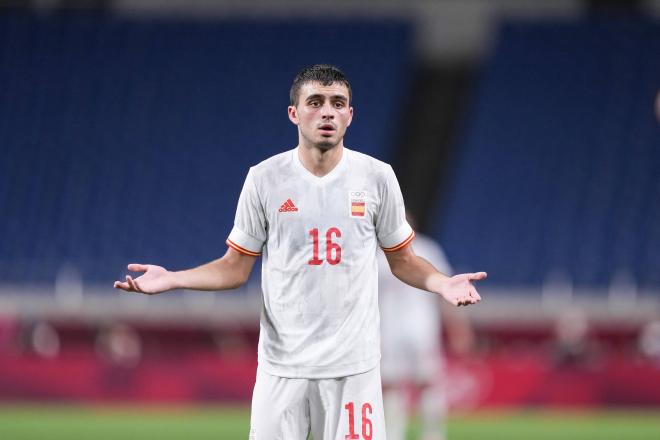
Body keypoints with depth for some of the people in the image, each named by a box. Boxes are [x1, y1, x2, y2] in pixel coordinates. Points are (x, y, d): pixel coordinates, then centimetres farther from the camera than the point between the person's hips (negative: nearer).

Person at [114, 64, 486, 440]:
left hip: (354, 363, 0)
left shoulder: (378, 177, 1)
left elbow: (403, 260, 9)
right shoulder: (264, 179, -1)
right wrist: (171, 279, -9)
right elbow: (236, 268, 6)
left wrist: (442, 283, -12)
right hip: (282, 363, 0)